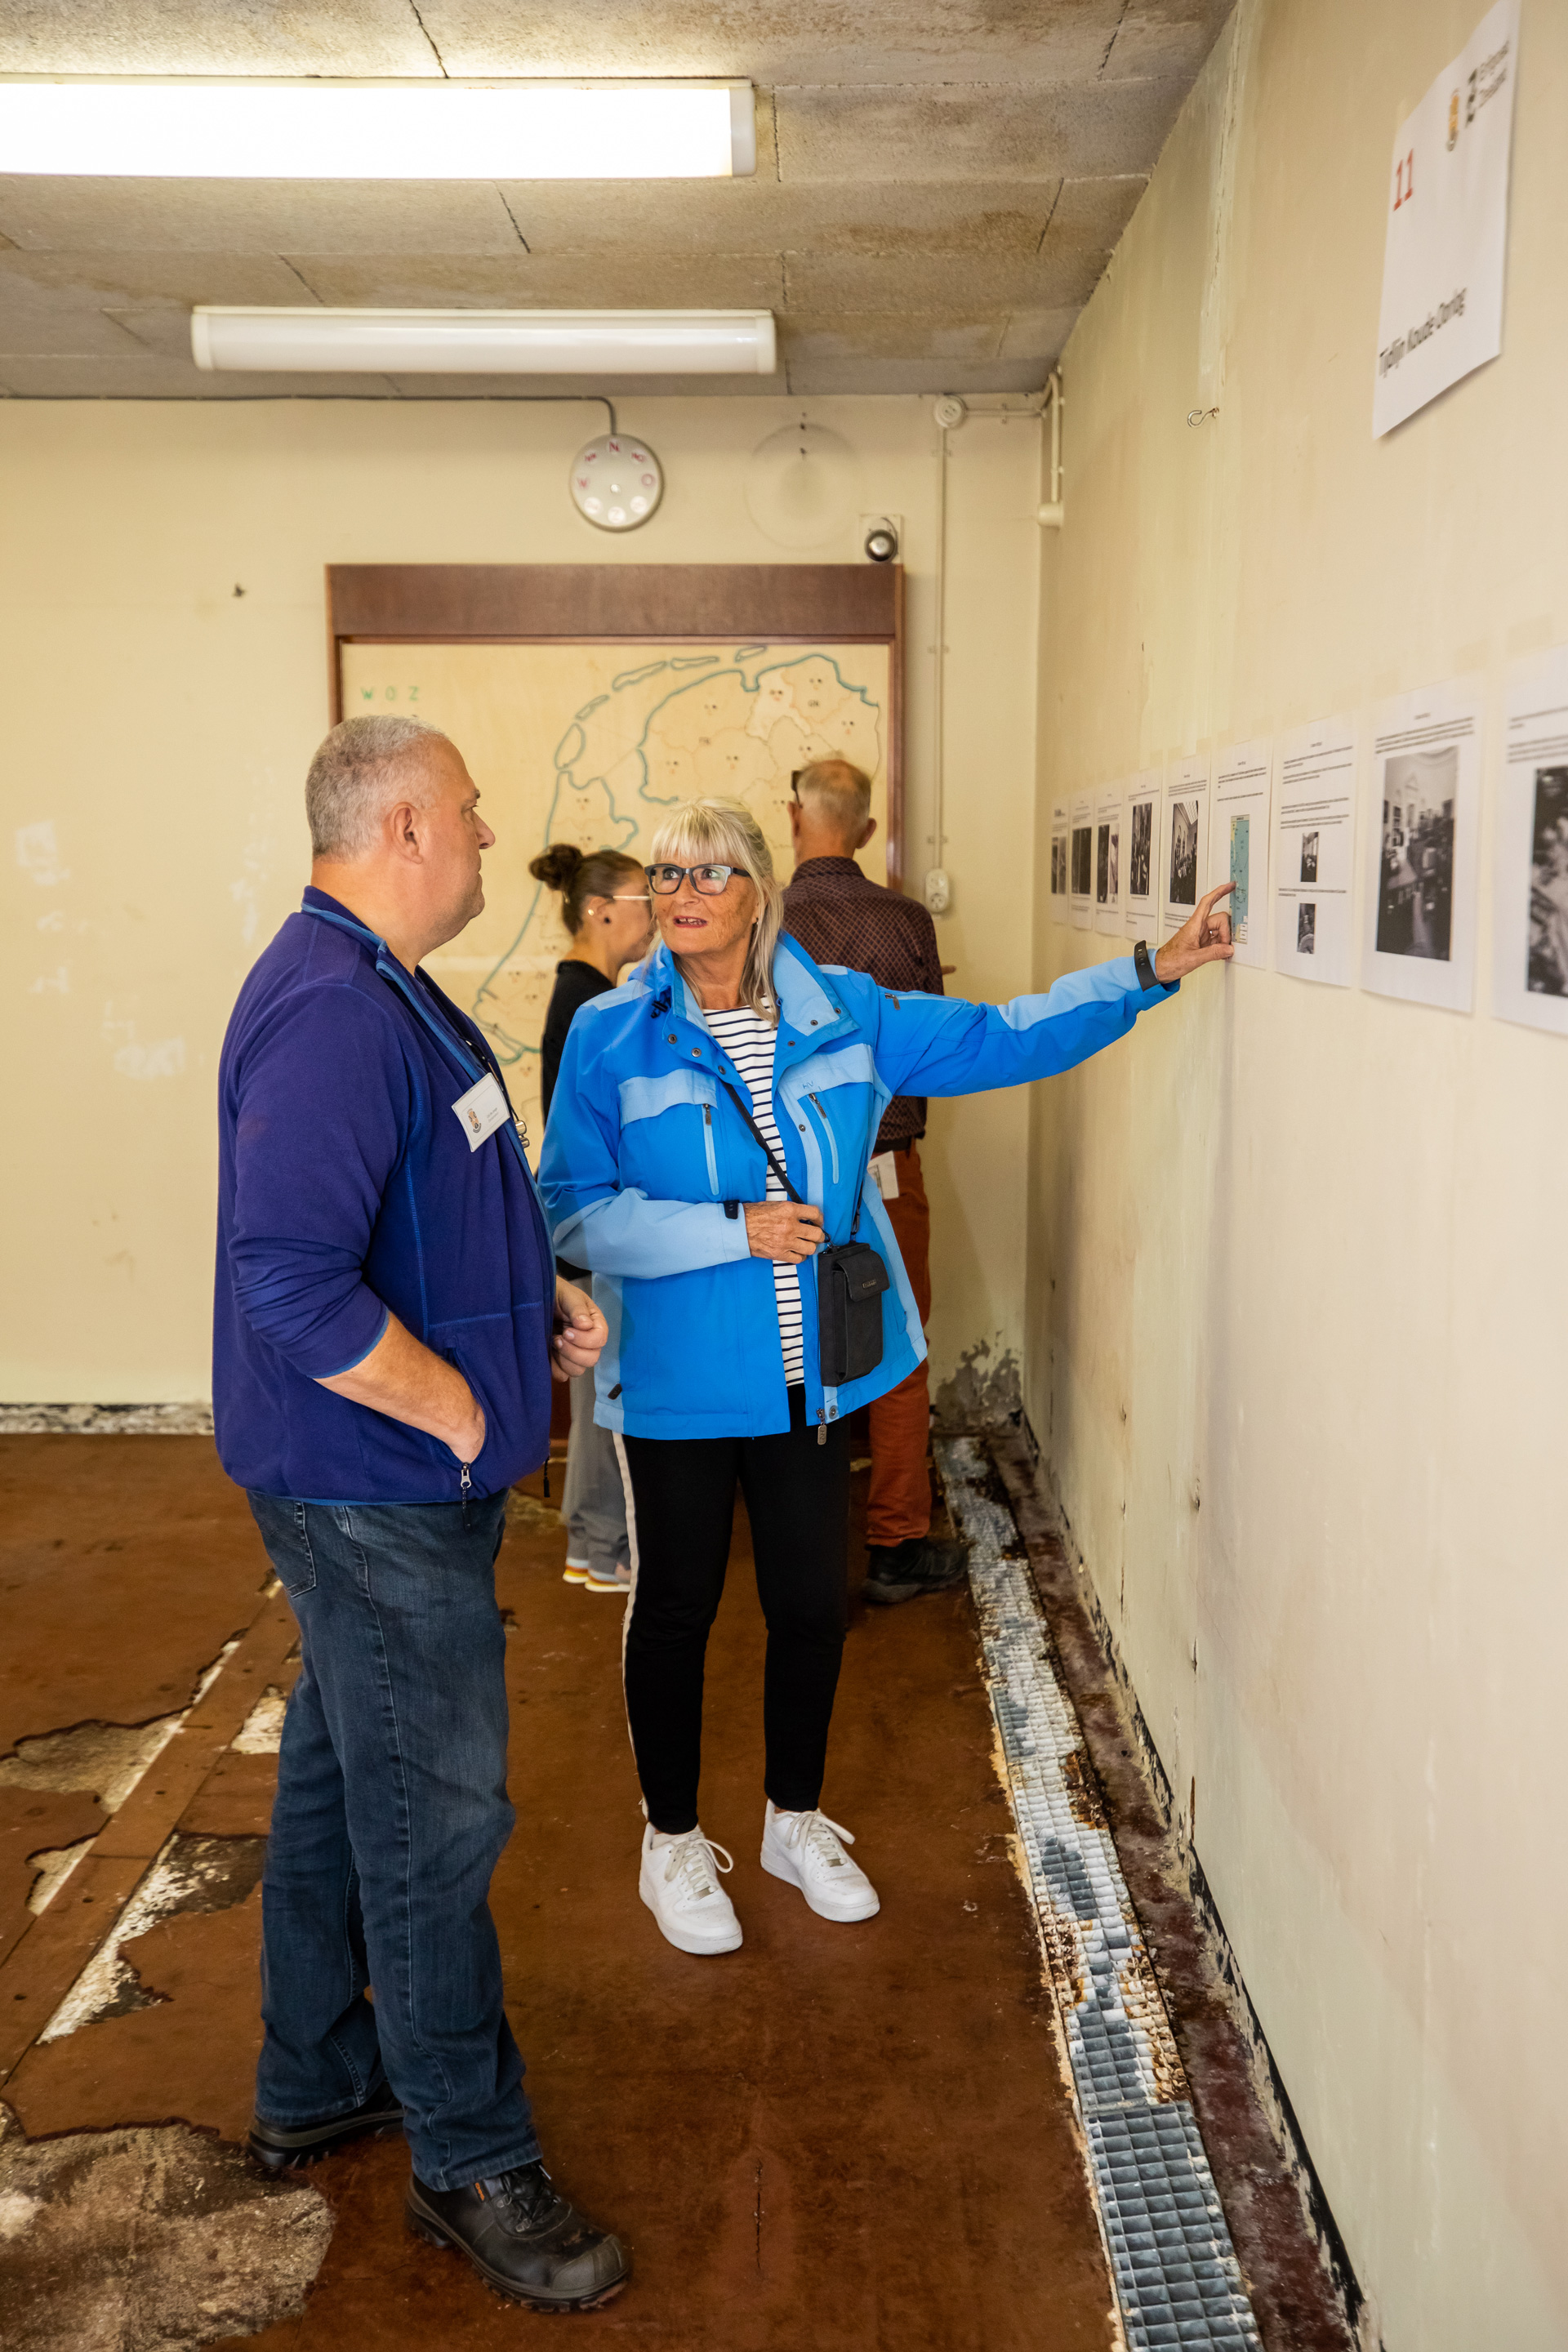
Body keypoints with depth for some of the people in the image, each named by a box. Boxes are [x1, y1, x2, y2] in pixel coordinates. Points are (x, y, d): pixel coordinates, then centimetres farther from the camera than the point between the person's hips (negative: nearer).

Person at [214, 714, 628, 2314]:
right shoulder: (333, 1013, -23)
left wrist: (536, 1299, 8)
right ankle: (472, 2163, 21)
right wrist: (462, 1408, -21)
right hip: (377, 1489, -11)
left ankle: (315, 2086, 39)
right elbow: (294, 1283, -31)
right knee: (434, 1817, 2)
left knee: (339, 1776, 21)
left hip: (382, 1481, 11)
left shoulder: (378, 992, 12)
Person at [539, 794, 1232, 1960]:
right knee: (677, 1605, 11)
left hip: (811, 1375, 3)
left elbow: (1000, 1038, 6)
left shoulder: (843, 1013, 0)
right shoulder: (614, 1035, -9)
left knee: (812, 1602, 14)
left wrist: (1152, 971, 1)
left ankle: (797, 1819, 39)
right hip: (681, 1382, -3)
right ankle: (673, 1841, 33)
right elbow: (574, 1211, -12)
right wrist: (735, 1230, -20)